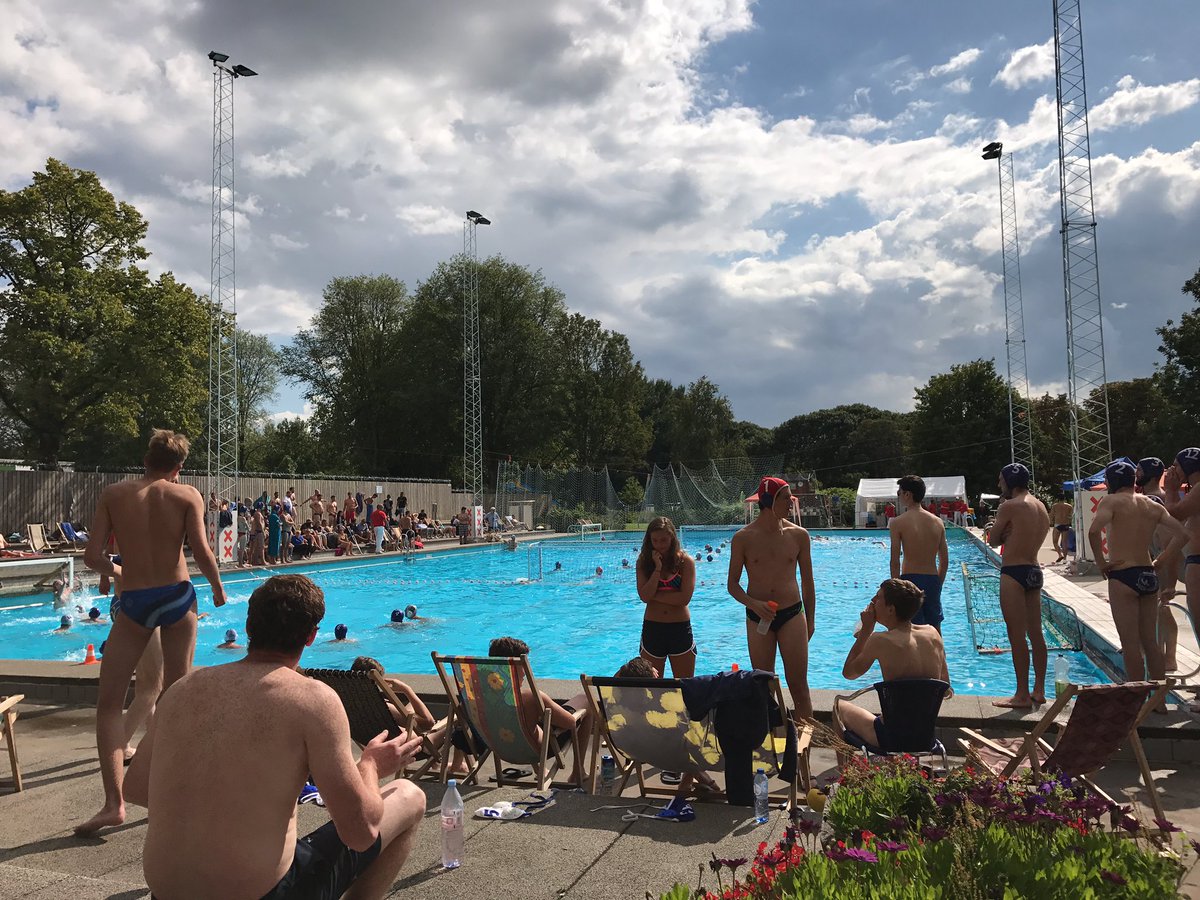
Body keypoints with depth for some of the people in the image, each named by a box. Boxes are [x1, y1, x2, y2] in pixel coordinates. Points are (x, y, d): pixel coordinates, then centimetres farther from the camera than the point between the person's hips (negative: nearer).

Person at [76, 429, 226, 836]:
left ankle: (114, 803, 0)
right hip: (179, 597, 1)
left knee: (109, 704, 8)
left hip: (134, 603, -1)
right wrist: (218, 589, 6)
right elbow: (202, 551, -11)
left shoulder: (113, 494, 0)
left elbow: (92, 557, -3)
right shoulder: (187, 495, -3)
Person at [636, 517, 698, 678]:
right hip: (652, 629, 1)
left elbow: (685, 598, -15)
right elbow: (644, 597, -12)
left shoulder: (685, 561, -5)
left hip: (680, 629, -1)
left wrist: (655, 595, -11)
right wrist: (657, 568, -15)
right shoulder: (644, 562, 0)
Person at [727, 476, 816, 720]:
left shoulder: (798, 535, 1)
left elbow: (807, 582, 10)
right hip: (758, 617, 0)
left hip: (792, 614, 1)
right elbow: (732, 584, 0)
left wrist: (810, 620, 10)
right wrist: (752, 604, -18)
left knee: (799, 686, 2)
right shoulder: (743, 538, -4)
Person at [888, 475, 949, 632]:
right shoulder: (938, 522, 7)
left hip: (910, 579, -4)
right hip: (932, 580, 4)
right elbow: (945, 562, 9)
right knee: (935, 631, 13)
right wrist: (937, 586, 18)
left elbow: (895, 562, -10)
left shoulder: (897, 523, -7)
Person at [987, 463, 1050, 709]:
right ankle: (1039, 691, 20)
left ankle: (1022, 695, -2)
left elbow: (994, 540, -4)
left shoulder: (1010, 506, -11)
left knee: (1017, 636, -5)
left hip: (1014, 573, -9)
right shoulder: (1041, 506, 14)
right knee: (1036, 634, 12)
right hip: (1034, 571, 9)